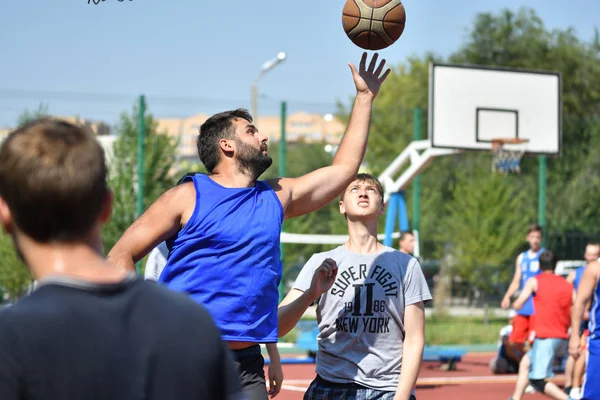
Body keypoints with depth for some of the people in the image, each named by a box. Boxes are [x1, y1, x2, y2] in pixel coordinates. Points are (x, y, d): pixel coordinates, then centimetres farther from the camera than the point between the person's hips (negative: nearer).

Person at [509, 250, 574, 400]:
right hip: (563, 338, 7)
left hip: (545, 338, -7)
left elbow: (518, 305, -2)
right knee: (525, 362, 24)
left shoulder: (535, 281, 1)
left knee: (538, 381, -7)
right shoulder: (568, 285, 12)